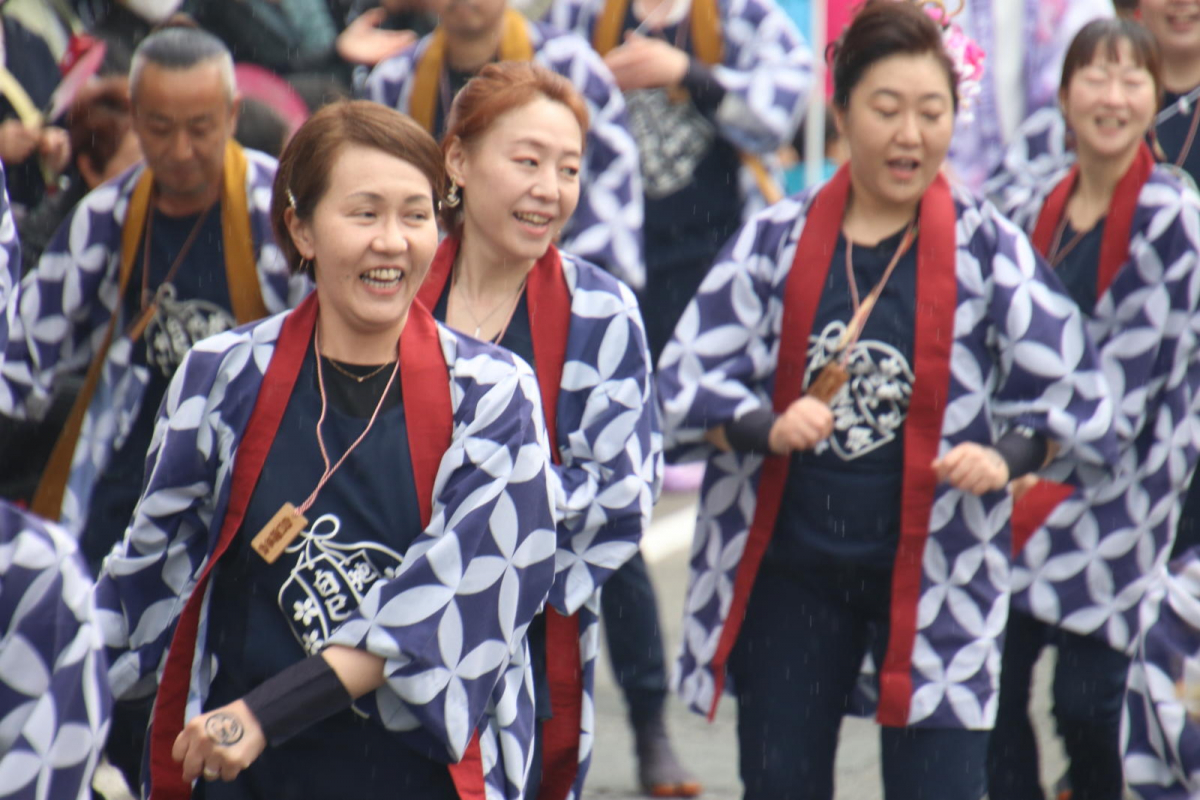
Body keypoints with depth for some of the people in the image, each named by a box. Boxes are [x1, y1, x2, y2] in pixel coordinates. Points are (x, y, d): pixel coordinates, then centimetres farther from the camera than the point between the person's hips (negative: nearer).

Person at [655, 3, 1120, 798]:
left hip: (934, 575, -2)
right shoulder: (776, 240, 1)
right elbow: (686, 378, -2)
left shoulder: (987, 247, -2)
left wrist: (1007, 454, -18)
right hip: (789, 571, 2)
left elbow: (1073, 392, 0)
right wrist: (767, 427, -21)